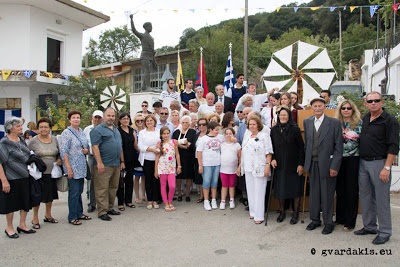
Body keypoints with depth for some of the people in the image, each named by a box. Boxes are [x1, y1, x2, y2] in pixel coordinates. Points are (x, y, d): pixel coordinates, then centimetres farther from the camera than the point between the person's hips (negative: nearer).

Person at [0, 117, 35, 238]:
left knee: (26, 202, 12)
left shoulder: (22, 141, 10)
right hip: (11, 179, -7)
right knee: (11, 204, 6)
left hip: (25, 178, 7)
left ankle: (22, 225, 26)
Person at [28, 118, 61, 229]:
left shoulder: (54, 139, 6)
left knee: (50, 194, 15)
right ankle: (35, 218, 19)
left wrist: (59, 160, -2)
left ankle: (48, 215, 33)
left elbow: (59, 153, 17)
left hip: (52, 173, 4)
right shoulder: (33, 141, -6)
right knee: (37, 196, 3)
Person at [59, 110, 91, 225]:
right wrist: (68, 168, -19)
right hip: (73, 167, -7)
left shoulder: (82, 132, 13)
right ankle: (72, 217, 8)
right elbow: (63, 152, -14)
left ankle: (79, 213, 24)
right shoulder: (66, 133, -8)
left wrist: (86, 150, -1)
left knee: (79, 191, 14)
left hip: (81, 167, 7)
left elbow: (87, 146, 24)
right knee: (74, 192, -3)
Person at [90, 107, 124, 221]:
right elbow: (95, 147, -14)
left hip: (116, 165, 8)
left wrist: (122, 161, 18)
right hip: (104, 165, -8)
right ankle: (102, 212, 3)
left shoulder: (116, 130, 19)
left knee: (113, 188, 13)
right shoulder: (98, 130, -5)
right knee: (102, 189, -3)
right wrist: (99, 163, -20)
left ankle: (110, 208, 25)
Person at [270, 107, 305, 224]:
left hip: (293, 165, -3)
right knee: (280, 189, 8)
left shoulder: (295, 129, -6)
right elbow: (271, 147, 10)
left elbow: (301, 147, -6)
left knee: (295, 189, 5)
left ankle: (295, 213, 20)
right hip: (279, 165, 3)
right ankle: (282, 212, 25)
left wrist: (301, 164, -10)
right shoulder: (274, 130, 4)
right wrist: (272, 159, -5)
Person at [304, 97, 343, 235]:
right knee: (314, 192, 13)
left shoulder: (334, 123, -5)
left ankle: (328, 222, 21)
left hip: (327, 163, -4)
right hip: (312, 163, 4)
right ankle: (315, 219, 28)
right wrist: (306, 161, 8)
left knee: (327, 194, 5)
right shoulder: (307, 122, 8)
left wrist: (335, 166, -12)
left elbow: (338, 147, -6)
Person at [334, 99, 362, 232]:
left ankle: (350, 222, 12)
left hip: (353, 159, -3)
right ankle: (340, 218, 23)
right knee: (340, 189, 9)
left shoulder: (359, 123, 0)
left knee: (351, 190, 2)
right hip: (339, 160, 3)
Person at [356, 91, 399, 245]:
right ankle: (369, 227, 28)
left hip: (379, 163, -7)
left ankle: (385, 232, 14)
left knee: (381, 198, 0)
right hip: (363, 162, 7)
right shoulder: (365, 119, 11)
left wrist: (387, 168, -19)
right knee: (365, 196, 14)